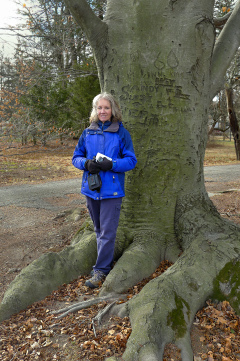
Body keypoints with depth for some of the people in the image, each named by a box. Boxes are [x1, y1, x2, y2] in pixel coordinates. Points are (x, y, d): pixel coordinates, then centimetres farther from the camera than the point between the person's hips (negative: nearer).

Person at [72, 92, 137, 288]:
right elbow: (76, 156, 11)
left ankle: (101, 270, 10)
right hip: (91, 189, 4)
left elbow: (131, 160, -3)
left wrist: (111, 165, -20)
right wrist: (86, 163, -12)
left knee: (107, 232, -2)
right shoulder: (87, 133, 7)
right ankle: (106, 261, 34)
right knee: (99, 230, 17)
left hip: (112, 190, -4)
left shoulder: (122, 133, -3)